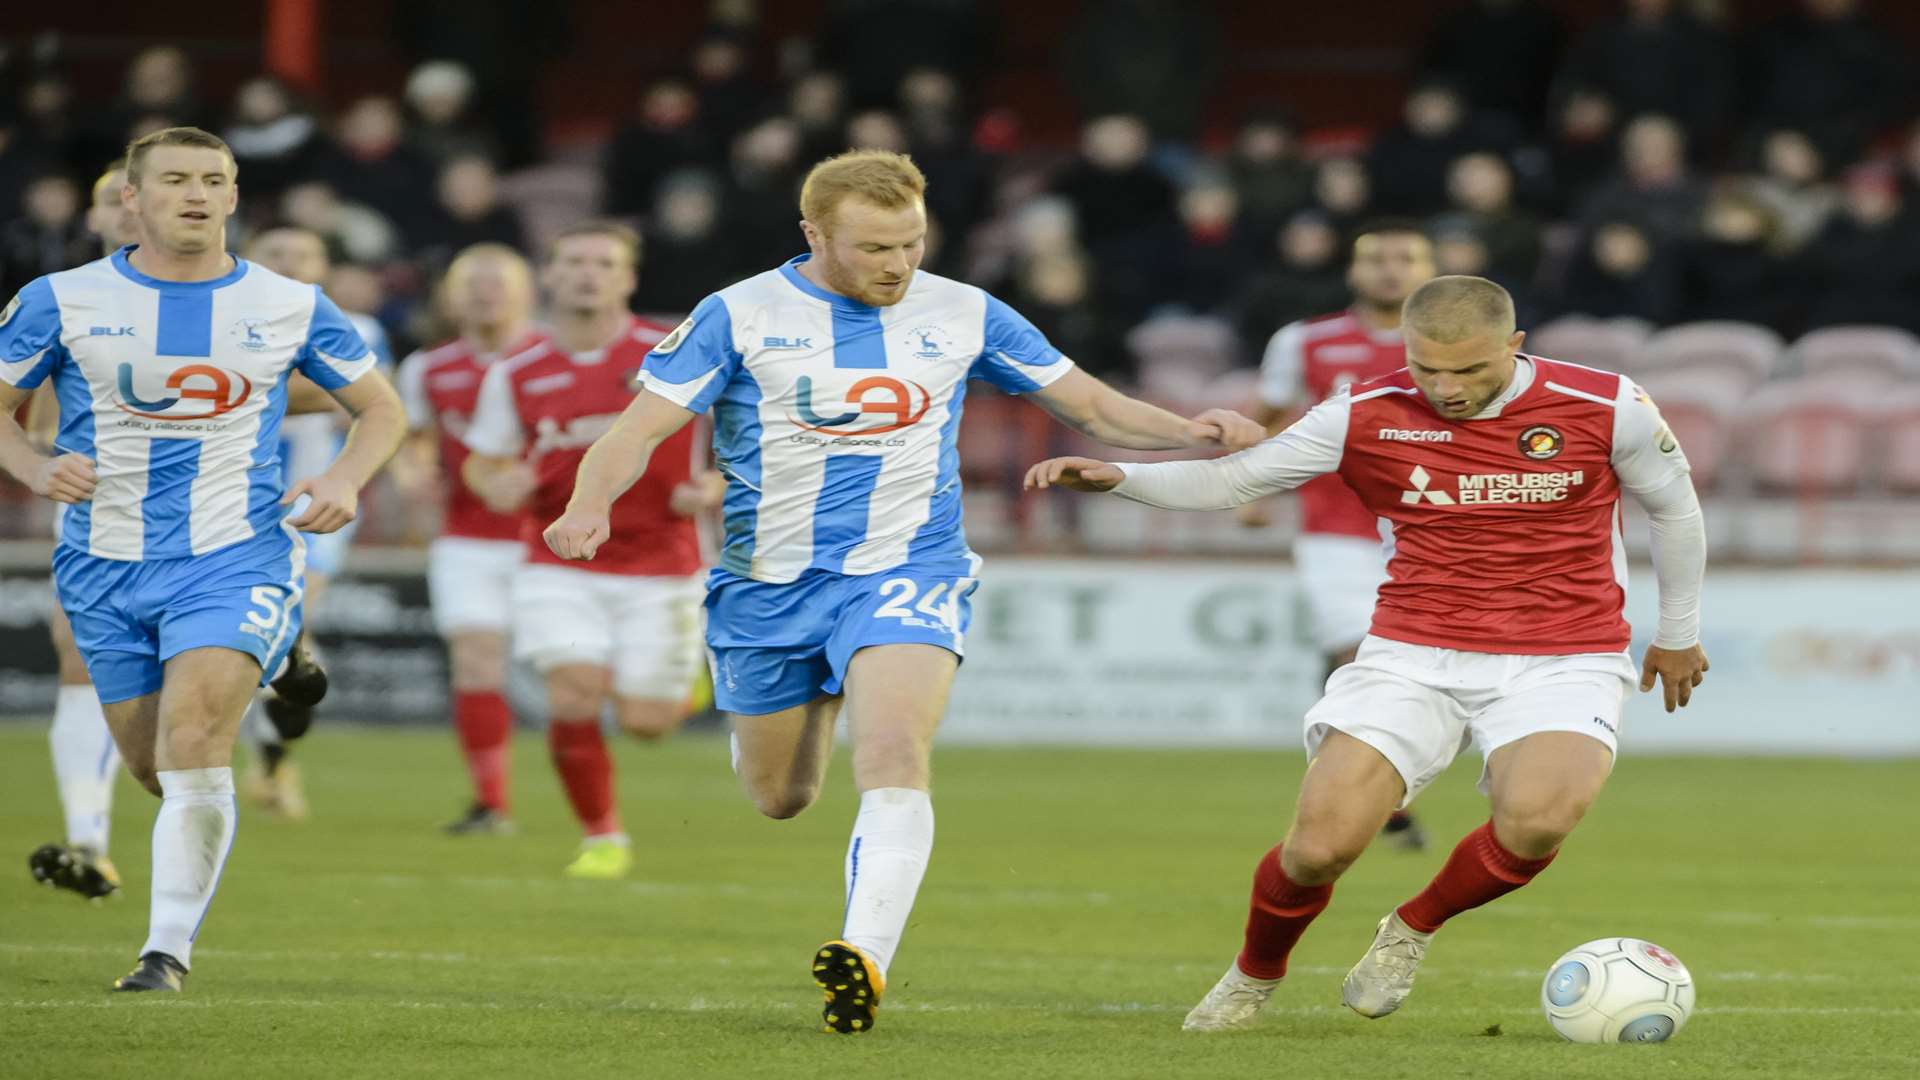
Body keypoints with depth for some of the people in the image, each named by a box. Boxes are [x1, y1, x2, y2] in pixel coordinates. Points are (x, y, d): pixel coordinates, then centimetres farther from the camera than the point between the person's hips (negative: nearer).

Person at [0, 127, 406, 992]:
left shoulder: (291, 308, 1)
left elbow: (380, 409, 13)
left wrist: (346, 481, -7)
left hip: (235, 559, -2)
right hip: (105, 565, 2)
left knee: (192, 744, -22)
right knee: (151, 767, 7)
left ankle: (170, 947, -16)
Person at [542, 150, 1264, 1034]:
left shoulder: (962, 315, 2)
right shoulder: (739, 315, -5)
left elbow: (1088, 406, 9)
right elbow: (642, 429, -9)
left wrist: (1188, 433, -9)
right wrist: (589, 506, -30)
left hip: (907, 571, -1)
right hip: (770, 585, 1)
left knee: (894, 755, -27)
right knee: (780, 798, 13)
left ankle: (866, 959, -36)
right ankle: (818, 701, 50)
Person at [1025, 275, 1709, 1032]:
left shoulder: (1605, 409, -8)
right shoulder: (1367, 416, -4)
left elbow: (1674, 508, 10)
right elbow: (1233, 480, 3)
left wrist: (1678, 632, 21)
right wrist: (1117, 478, -13)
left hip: (1562, 662, -1)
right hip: (1414, 654, 1)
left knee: (1535, 820, -32)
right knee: (1321, 845, -16)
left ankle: (1412, 931, 0)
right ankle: (1254, 977, 19)